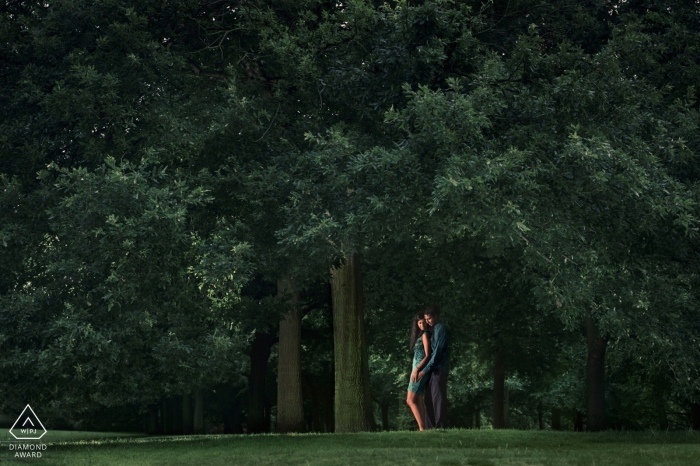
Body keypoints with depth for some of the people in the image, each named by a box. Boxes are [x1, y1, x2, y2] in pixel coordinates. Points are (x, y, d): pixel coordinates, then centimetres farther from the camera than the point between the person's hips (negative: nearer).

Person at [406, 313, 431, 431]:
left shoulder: (425, 335, -9)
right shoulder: (419, 335, 18)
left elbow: (428, 355, -15)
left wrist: (417, 369, -21)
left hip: (420, 369, -10)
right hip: (417, 369, 10)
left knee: (411, 400, -14)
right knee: (418, 401, 7)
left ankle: (422, 428, -19)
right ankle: (423, 428, 5)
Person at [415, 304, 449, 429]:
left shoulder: (440, 329, -11)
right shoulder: (435, 329, 18)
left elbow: (437, 352, -16)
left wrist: (425, 370, -16)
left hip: (439, 369, -9)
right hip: (434, 369, 9)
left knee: (438, 398, -10)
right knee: (429, 398, 7)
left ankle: (440, 426, -11)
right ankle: (430, 427, 8)